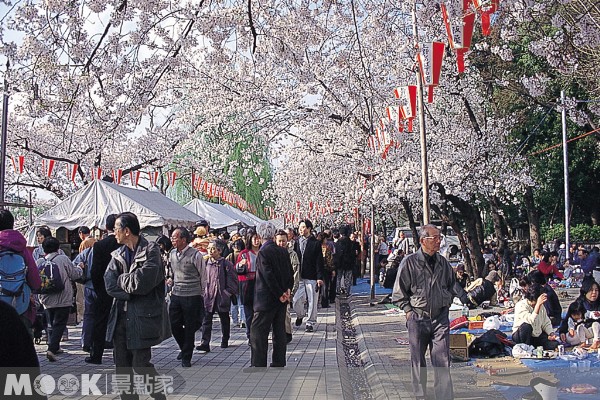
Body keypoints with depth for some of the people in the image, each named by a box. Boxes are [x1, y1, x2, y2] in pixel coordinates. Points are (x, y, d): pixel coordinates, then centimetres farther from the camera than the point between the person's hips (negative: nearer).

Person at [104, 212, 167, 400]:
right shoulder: (118, 254, 11)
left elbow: (142, 281, -20)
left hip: (142, 318, -6)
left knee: (141, 365, -3)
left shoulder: (151, 250, -9)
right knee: (122, 365, 10)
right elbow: (110, 285, -1)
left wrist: (121, 279, -4)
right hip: (120, 317, 6)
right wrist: (132, 291, -15)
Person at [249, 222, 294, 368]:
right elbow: (290, 273, 9)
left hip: (266, 299, -7)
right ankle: (279, 363, 19)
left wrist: (280, 294, -12)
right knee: (279, 331, 13)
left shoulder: (263, 252, -16)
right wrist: (287, 290, 3)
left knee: (258, 333, -1)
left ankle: (258, 364, -1)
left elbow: (268, 276, -19)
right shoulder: (283, 251, 6)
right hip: (281, 300, 7)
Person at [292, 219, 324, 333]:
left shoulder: (315, 243, -1)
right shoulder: (296, 242, 9)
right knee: (296, 300, -1)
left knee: (312, 301, 2)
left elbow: (319, 262, -4)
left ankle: (311, 323, 14)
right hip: (299, 276, 3)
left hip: (311, 277, -3)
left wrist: (320, 277, -10)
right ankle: (300, 315, 27)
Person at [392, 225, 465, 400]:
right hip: (418, 317, -2)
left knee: (442, 359, -1)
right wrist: (408, 310, -5)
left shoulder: (443, 262, 6)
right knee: (418, 359, 9)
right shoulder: (409, 262, -6)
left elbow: (453, 285, 20)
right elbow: (399, 291, -1)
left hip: (441, 317, 3)